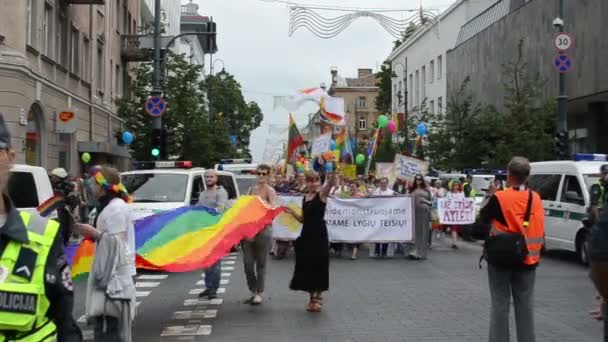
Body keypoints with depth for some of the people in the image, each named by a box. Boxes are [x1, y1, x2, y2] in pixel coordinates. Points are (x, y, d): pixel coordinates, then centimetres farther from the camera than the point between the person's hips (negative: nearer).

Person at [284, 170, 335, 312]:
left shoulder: (322, 194, -6)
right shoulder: (305, 198, 11)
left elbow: (330, 184, -30)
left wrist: (332, 175, -50)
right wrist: (292, 213, 3)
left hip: (319, 234, -6)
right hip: (306, 234, 6)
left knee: (318, 266, -2)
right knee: (307, 266, 9)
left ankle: (317, 297, 9)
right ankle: (313, 297, 20)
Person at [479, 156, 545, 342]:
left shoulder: (499, 198, -14)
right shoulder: (536, 198, 0)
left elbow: (483, 217, 1)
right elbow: (538, 228, 11)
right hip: (527, 258, 4)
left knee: (500, 305, 3)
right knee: (525, 306, 10)